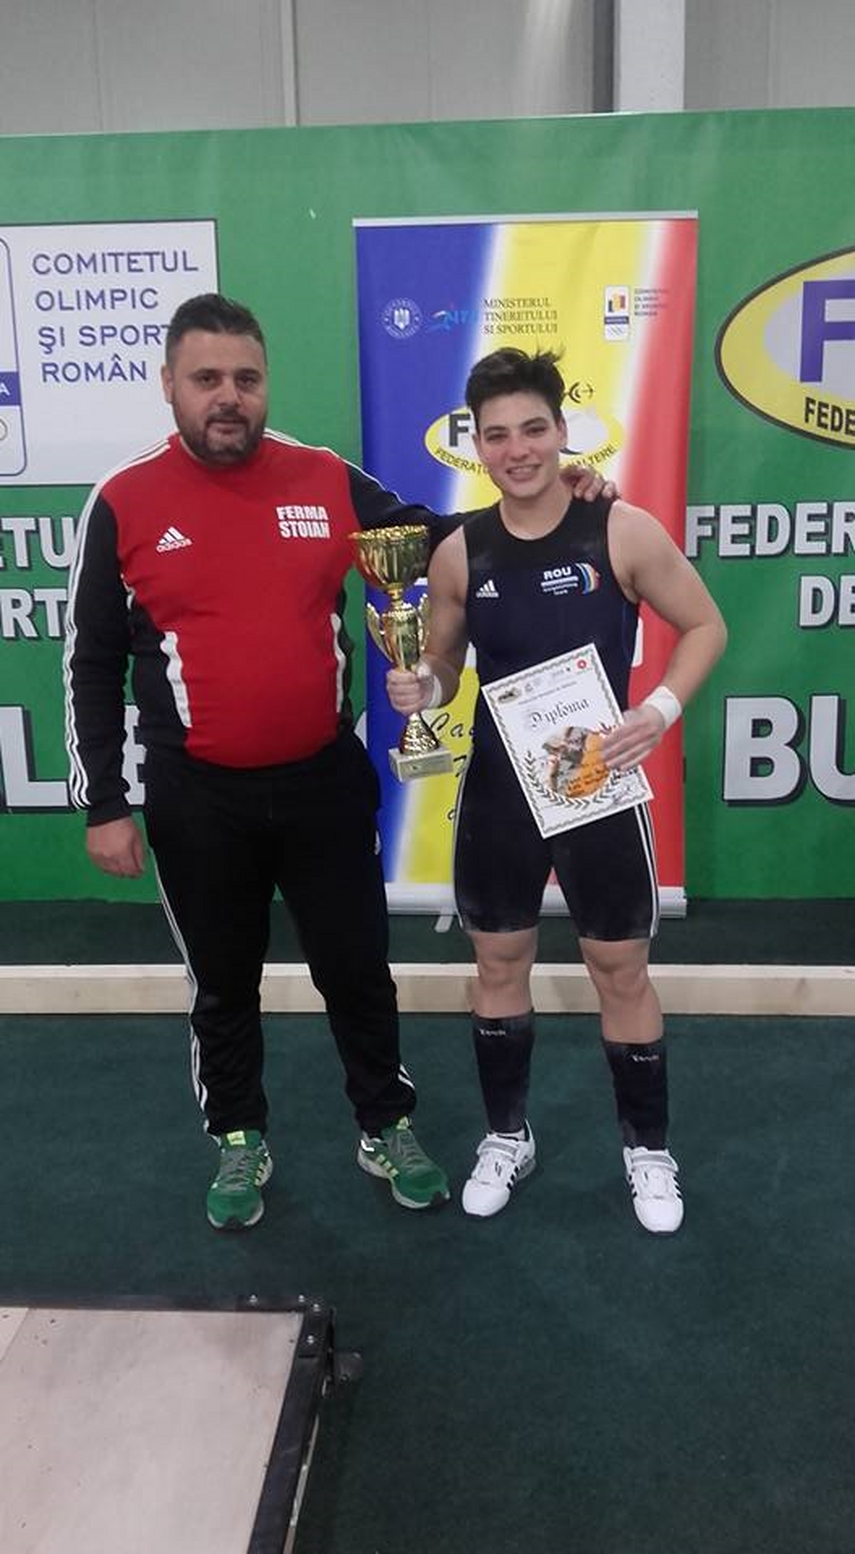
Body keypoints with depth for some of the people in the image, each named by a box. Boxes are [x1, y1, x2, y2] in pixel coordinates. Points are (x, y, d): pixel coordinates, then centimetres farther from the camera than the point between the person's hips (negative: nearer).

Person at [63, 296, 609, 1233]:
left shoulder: (328, 481, -1)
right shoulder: (123, 504, -6)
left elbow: (431, 540, 14)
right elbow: (93, 666, -1)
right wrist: (104, 806, -3)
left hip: (325, 782, 1)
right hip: (197, 798, -1)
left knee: (357, 969, 14)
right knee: (223, 982, 16)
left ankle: (387, 1129, 36)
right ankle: (239, 1141, 38)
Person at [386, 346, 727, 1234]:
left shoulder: (622, 533, -12)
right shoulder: (459, 553, -3)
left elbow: (705, 626, -2)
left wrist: (660, 709, -17)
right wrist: (421, 688, -14)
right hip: (496, 792, 3)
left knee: (620, 968, 10)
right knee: (500, 963, 15)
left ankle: (648, 1148, 32)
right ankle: (506, 1136, 37)